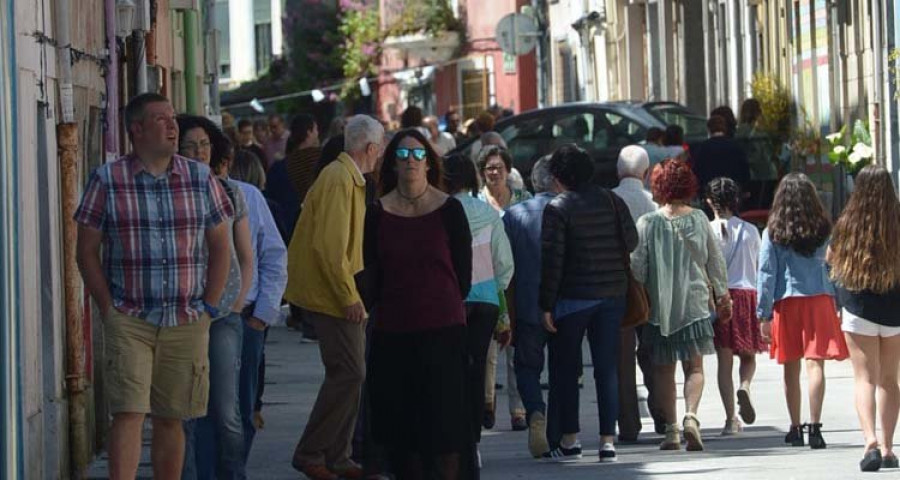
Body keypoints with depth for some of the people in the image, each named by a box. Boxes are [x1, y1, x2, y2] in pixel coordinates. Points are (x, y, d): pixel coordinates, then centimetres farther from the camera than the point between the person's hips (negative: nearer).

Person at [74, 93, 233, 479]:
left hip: (187, 322, 2)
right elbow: (86, 251, 2)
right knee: (128, 413, -11)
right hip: (128, 322, -2)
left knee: (170, 418, 7)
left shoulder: (201, 179, 6)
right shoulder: (107, 181, -1)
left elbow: (220, 248, 12)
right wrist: (108, 310, -3)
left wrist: (209, 307, 5)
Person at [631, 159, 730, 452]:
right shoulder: (699, 220, 1)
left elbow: (637, 266, -5)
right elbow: (716, 261, 8)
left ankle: (671, 429, 4)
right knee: (694, 367, 4)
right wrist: (722, 296, 18)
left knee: (664, 370, 8)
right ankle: (691, 415, -20)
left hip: (659, 305, -1)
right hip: (695, 303, 1)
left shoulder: (647, 223, -5)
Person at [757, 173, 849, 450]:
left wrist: (764, 316, 2)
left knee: (791, 369, 11)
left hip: (786, 302, 0)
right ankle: (815, 426, -17)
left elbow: (766, 275, -2)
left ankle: (795, 428, 18)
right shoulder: (823, 230, 1)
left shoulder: (773, 233, -2)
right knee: (815, 364, -6)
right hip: (819, 300, 0)